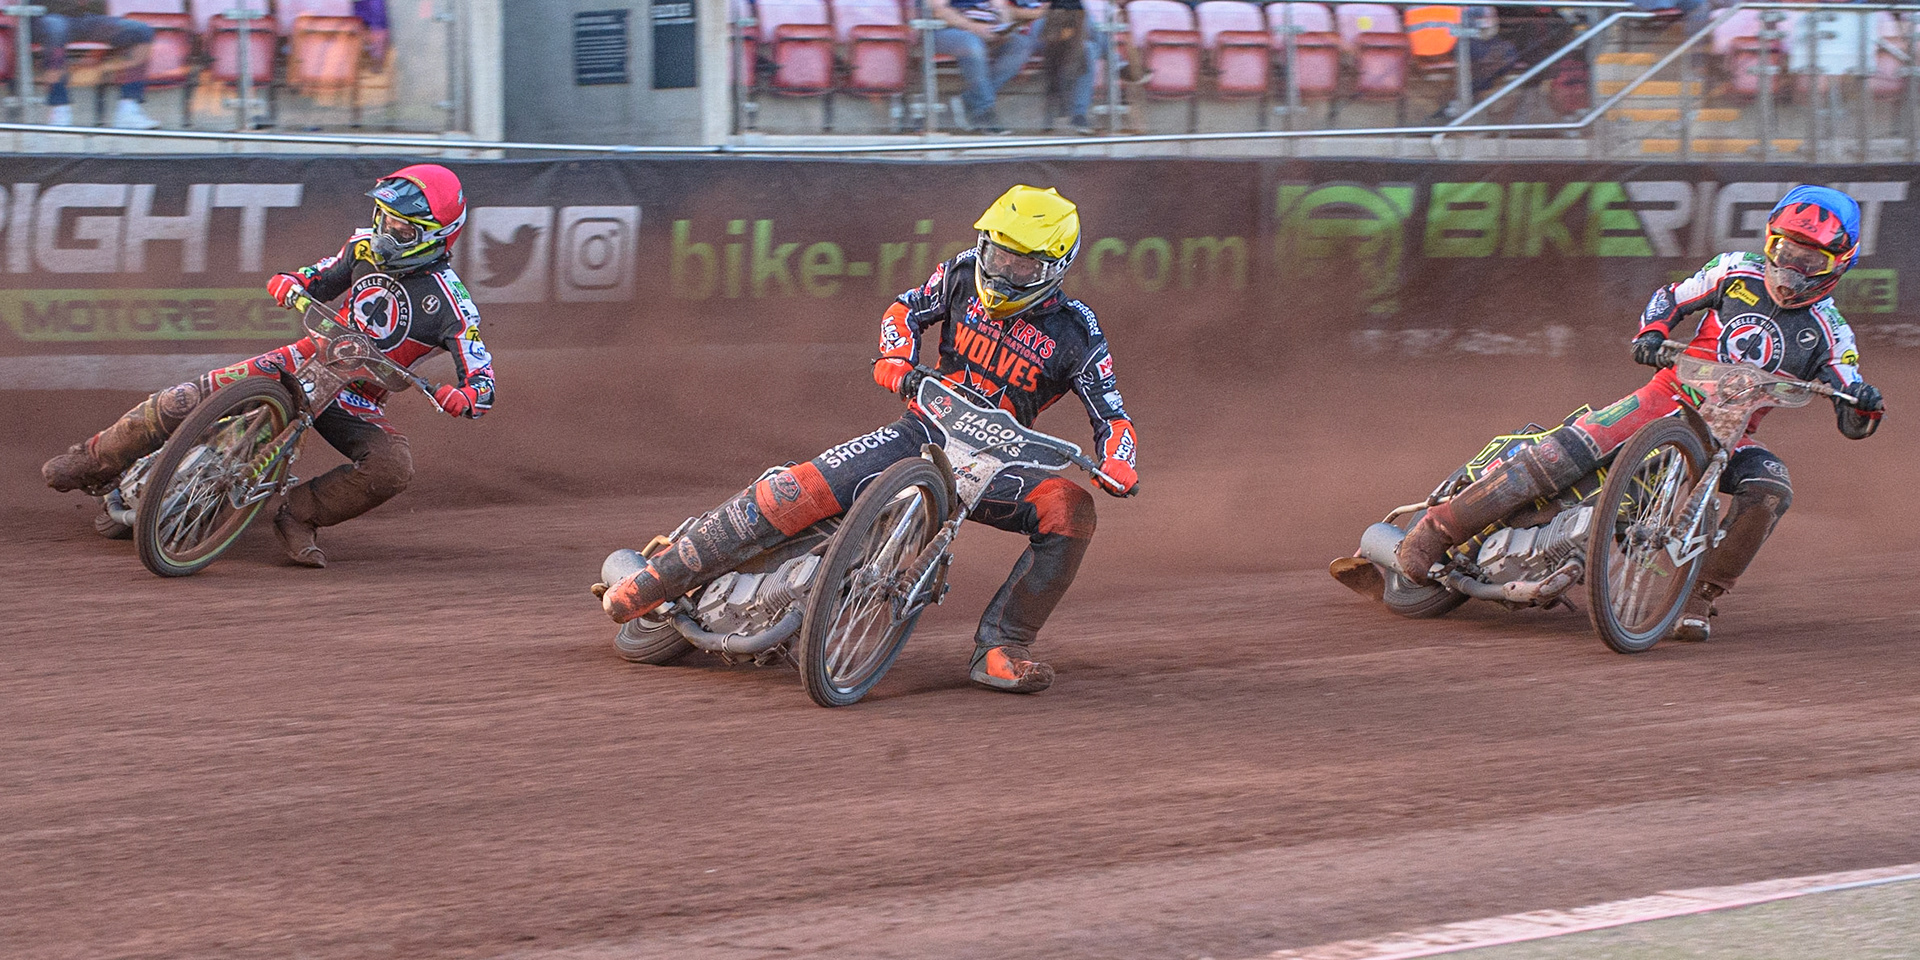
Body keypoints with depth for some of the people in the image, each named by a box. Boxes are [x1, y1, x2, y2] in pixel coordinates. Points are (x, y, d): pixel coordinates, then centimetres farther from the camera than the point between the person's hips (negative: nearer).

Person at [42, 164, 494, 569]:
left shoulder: (449, 301, -16)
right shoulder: (366, 246, -1)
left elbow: (483, 388, -19)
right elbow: (319, 280, 16)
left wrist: (461, 397, -42)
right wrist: (290, 282, -7)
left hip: (359, 400, -3)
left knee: (394, 467, -33)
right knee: (191, 397, -13)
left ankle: (299, 512, -18)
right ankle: (95, 459, 3)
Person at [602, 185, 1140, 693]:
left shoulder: (1074, 334, -5)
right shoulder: (966, 276, 0)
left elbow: (1111, 418, -5)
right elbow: (906, 310, 16)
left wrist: (1119, 470, -27)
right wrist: (896, 355, -6)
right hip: (924, 429, 0)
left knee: (1070, 508, -28)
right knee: (803, 491, -22)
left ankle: (1000, 649, -24)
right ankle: (656, 579, -15)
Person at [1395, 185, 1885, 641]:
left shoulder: (1828, 332, 0)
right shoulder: (1737, 271, 2)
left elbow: (1853, 424, 0)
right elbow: (1670, 298, 13)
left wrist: (1864, 404, -24)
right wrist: (1651, 333, -8)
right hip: (1672, 394, -1)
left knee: (1771, 490, -32)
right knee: (1568, 449, -21)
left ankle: (1701, 595, -21)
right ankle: (1439, 528, -16)